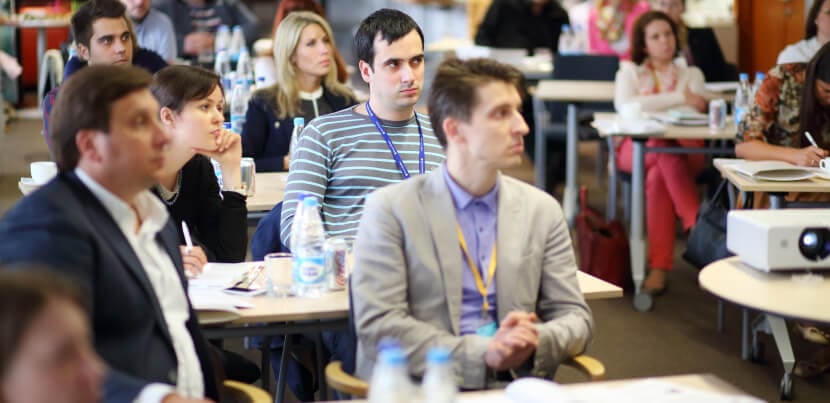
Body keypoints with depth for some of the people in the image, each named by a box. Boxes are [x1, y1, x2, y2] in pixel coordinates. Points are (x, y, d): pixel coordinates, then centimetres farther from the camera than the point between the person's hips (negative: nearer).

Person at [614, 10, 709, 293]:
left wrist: (650, 106, -13)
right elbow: (624, 106, -7)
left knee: (658, 176, -37)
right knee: (667, 154, -38)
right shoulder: (629, 71, 18)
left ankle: (659, 267, -44)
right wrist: (678, 97, -10)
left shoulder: (692, 74, 23)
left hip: (685, 148, 1)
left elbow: (694, 110, 1)